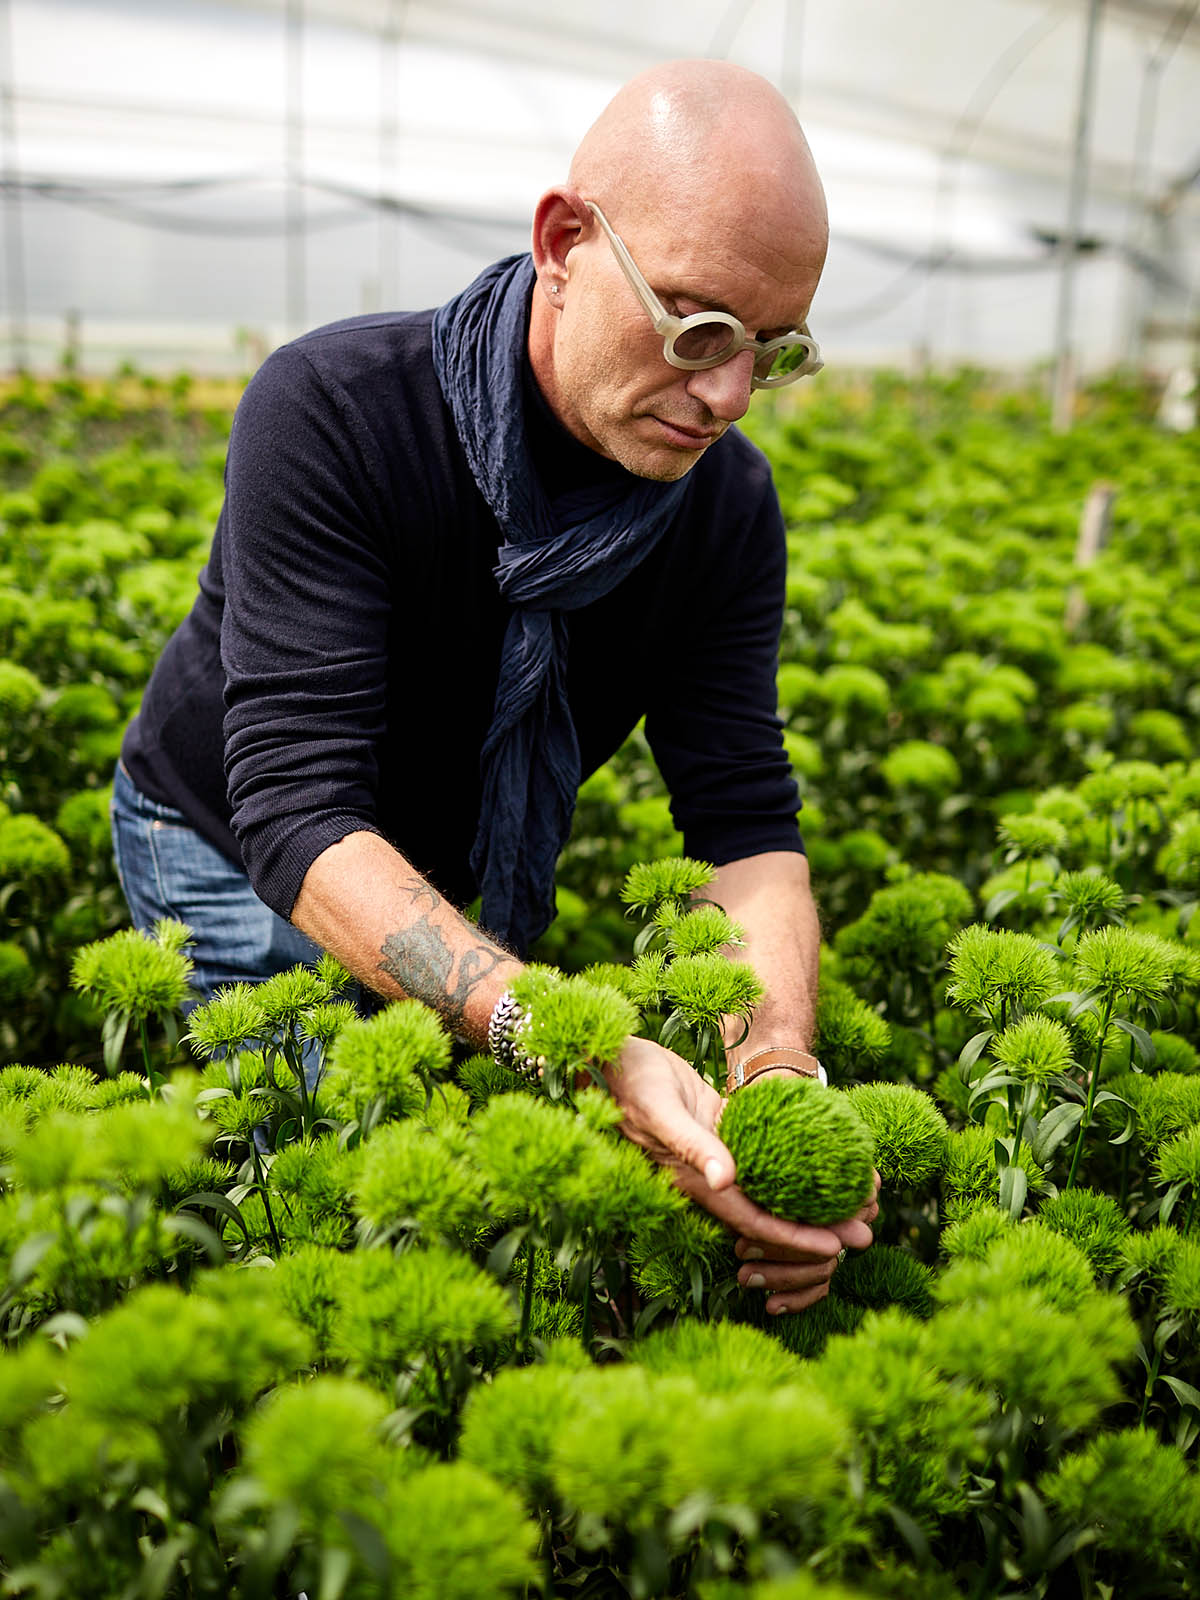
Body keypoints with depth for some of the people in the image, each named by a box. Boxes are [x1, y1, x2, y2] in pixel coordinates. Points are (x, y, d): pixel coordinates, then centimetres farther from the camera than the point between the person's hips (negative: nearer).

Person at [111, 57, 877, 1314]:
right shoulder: (331, 412, -35)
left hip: (448, 881, 4)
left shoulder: (729, 503, -19)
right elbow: (299, 809, -42)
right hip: (228, 852, -4)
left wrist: (779, 1056, -44)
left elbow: (746, 818, -22)